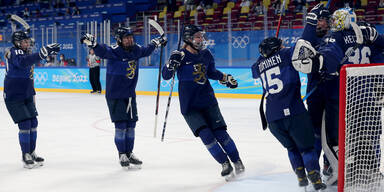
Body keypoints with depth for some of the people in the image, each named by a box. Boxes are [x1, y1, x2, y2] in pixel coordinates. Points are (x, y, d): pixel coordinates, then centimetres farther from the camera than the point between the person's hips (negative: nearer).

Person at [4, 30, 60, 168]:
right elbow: (23, 62, -42)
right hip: (13, 96, -9)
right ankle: (26, 157, -2)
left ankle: (31, 153, 22)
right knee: (24, 124, -11)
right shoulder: (14, 52, -17)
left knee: (33, 123, 9)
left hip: (26, 95, 9)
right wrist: (43, 53, -48)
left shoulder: (26, 53, 11)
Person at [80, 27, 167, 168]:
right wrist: (92, 43, -55)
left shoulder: (136, 50, 3)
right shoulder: (115, 51, -17)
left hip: (130, 95, 6)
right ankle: (122, 155, 6)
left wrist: (157, 42, 36)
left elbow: (146, 51, 26)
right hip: (115, 95, -6)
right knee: (121, 125, -7)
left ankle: (129, 153, 22)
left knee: (131, 124, 10)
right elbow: (102, 51, -36)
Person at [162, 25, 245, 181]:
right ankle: (225, 164, 0)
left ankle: (237, 162, 10)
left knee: (220, 132, -4)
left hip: (207, 100, 3)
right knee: (206, 135, -12)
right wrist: (172, 63, -30)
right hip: (189, 105, -3)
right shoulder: (180, 56, -8)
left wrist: (225, 78, 12)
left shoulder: (206, 54, 6)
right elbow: (166, 76, -14)